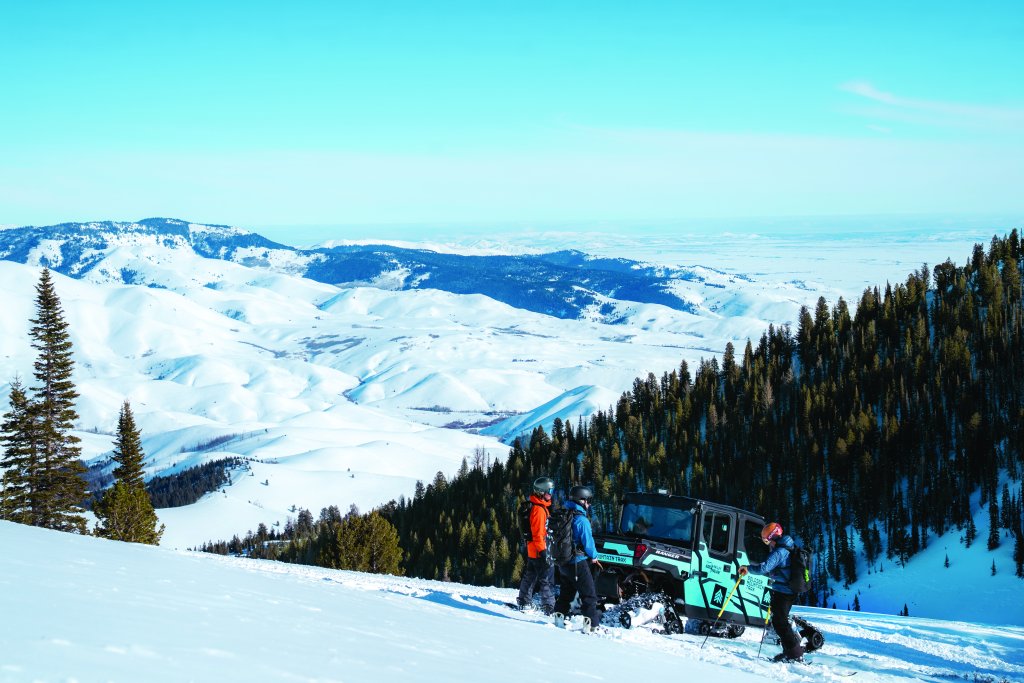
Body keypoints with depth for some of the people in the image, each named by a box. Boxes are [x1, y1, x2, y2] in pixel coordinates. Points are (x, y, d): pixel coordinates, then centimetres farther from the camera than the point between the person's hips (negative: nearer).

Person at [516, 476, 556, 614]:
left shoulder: (534, 506, 13)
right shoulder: (539, 509, -19)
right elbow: (538, 533, -23)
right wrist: (544, 552, -25)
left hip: (531, 550, 10)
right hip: (539, 550, -10)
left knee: (530, 576, 18)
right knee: (547, 579, -7)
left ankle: (524, 602, 26)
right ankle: (549, 607, -7)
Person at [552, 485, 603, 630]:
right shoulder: (581, 520, -18)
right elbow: (588, 542, -16)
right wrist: (594, 557, 3)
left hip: (562, 562, 8)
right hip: (578, 563, -8)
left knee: (565, 594, 20)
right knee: (589, 595, -2)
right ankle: (592, 624, -4)